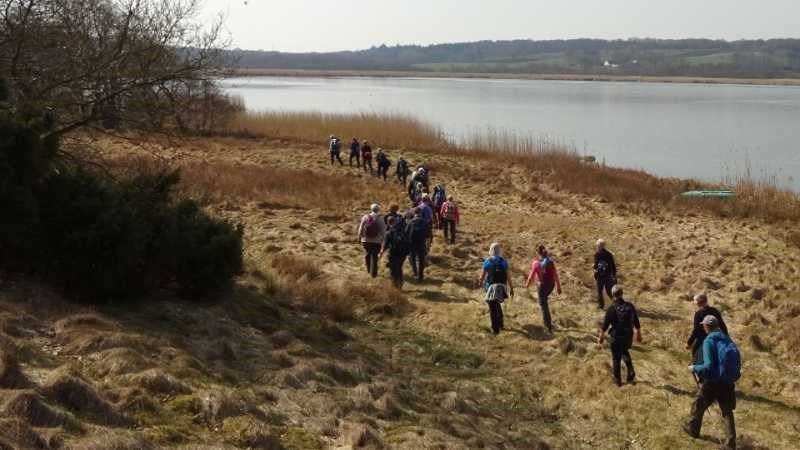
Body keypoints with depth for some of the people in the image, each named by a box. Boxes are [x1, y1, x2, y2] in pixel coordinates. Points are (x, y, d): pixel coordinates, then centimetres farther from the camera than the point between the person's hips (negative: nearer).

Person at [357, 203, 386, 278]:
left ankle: (369, 270, 33)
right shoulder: (380, 219, -11)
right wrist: (383, 239, 6)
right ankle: (373, 273, 8)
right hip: (376, 241, -2)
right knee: (374, 256, 8)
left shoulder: (365, 218, -7)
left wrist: (359, 237, 12)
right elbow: (383, 231, -8)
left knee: (368, 254, 23)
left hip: (366, 240, 2)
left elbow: (361, 228, -2)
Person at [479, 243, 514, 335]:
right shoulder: (504, 261, -2)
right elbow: (508, 275, -5)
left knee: (493, 308, 2)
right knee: (497, 304, 26)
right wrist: (511, 288, 1)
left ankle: (495, 329, 1)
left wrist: (481, 281, 27)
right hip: (502, 286, 3)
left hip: (492, 286, -3)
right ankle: (500, 324, 35)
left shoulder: (487, 261, -5)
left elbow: (483, 273, 5)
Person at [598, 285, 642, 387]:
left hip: (616, 337, -4)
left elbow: (605, 325, -14)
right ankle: (631, 374, 19)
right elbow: (637, 323, 0)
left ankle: (618, 380, 28)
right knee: (625, 353, 30)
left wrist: (601, 337, 1)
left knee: (616, 358, 15)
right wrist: (639, 335, 15)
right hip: (628, 336, 4)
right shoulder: (630, 306, -9)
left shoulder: (612, 309, -20)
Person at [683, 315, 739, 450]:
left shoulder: (709, 341, -16)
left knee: (699, 406, 19)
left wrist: (694, 368, -5)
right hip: (728, 383, 5)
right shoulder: (728, 340, 3)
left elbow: (708, 367, -22)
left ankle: (692, 428, 38)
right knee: (727, 412, 12)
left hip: (712, 383, -5)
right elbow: (738, 363, 8)